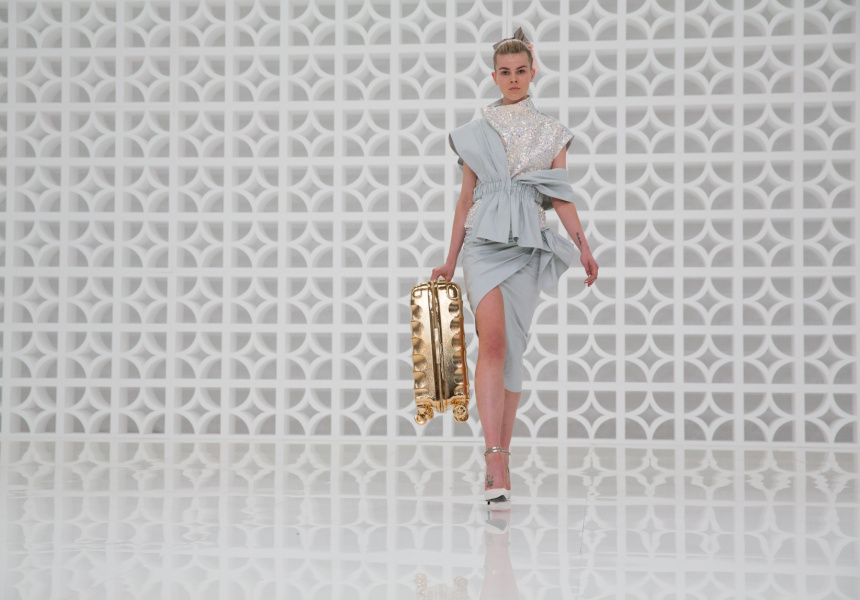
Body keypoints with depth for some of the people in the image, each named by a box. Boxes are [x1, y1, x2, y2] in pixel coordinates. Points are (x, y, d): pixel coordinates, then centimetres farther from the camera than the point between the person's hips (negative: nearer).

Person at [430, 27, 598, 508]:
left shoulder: (552, 133, 12)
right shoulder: (477, 132, 12)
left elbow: (562, 198, 8)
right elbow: (466, 199, 14)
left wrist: (584, 247, -6)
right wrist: (450, 261, 13)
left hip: (530, 245, 1)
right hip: (485, 241, -1)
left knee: (513, 350, 2)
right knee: (494, 341, -19)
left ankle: (500, 457, 14)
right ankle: (497, 466, -27)